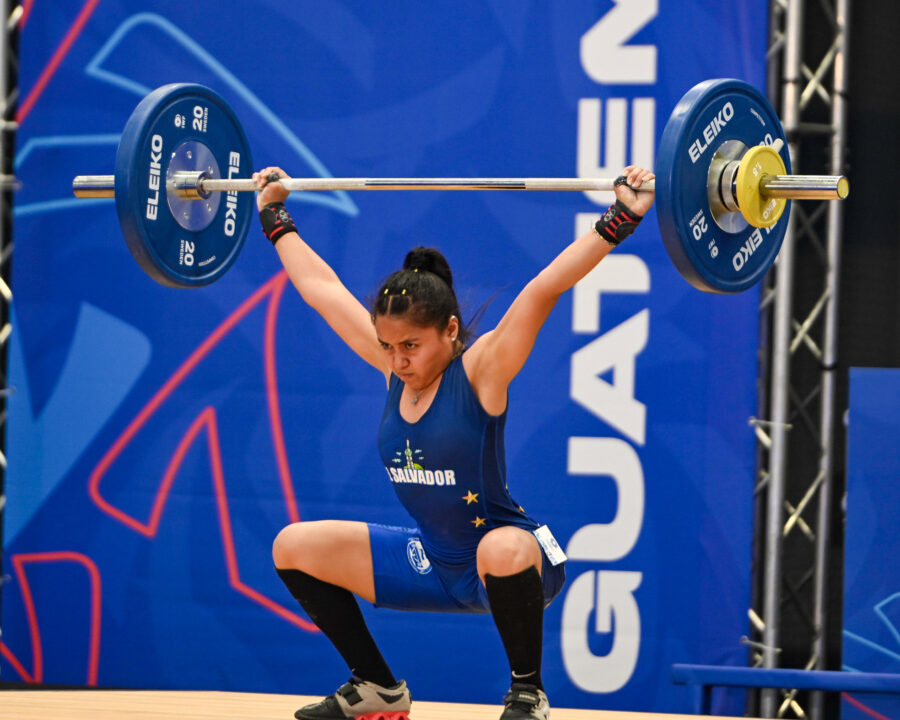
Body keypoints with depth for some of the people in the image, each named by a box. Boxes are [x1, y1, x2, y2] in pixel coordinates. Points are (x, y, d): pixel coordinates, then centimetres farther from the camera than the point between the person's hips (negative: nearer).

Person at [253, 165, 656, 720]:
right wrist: (275, 218, 14)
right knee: (294, 548, 1)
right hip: (434, 564, 7)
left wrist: (619, 221, -37)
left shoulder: (479, 372, -19)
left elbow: (544, 289, -29)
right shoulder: (394, 366, -4)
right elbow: (323, 288, 6)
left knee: (499, 550, -42)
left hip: (512, 559, -7)